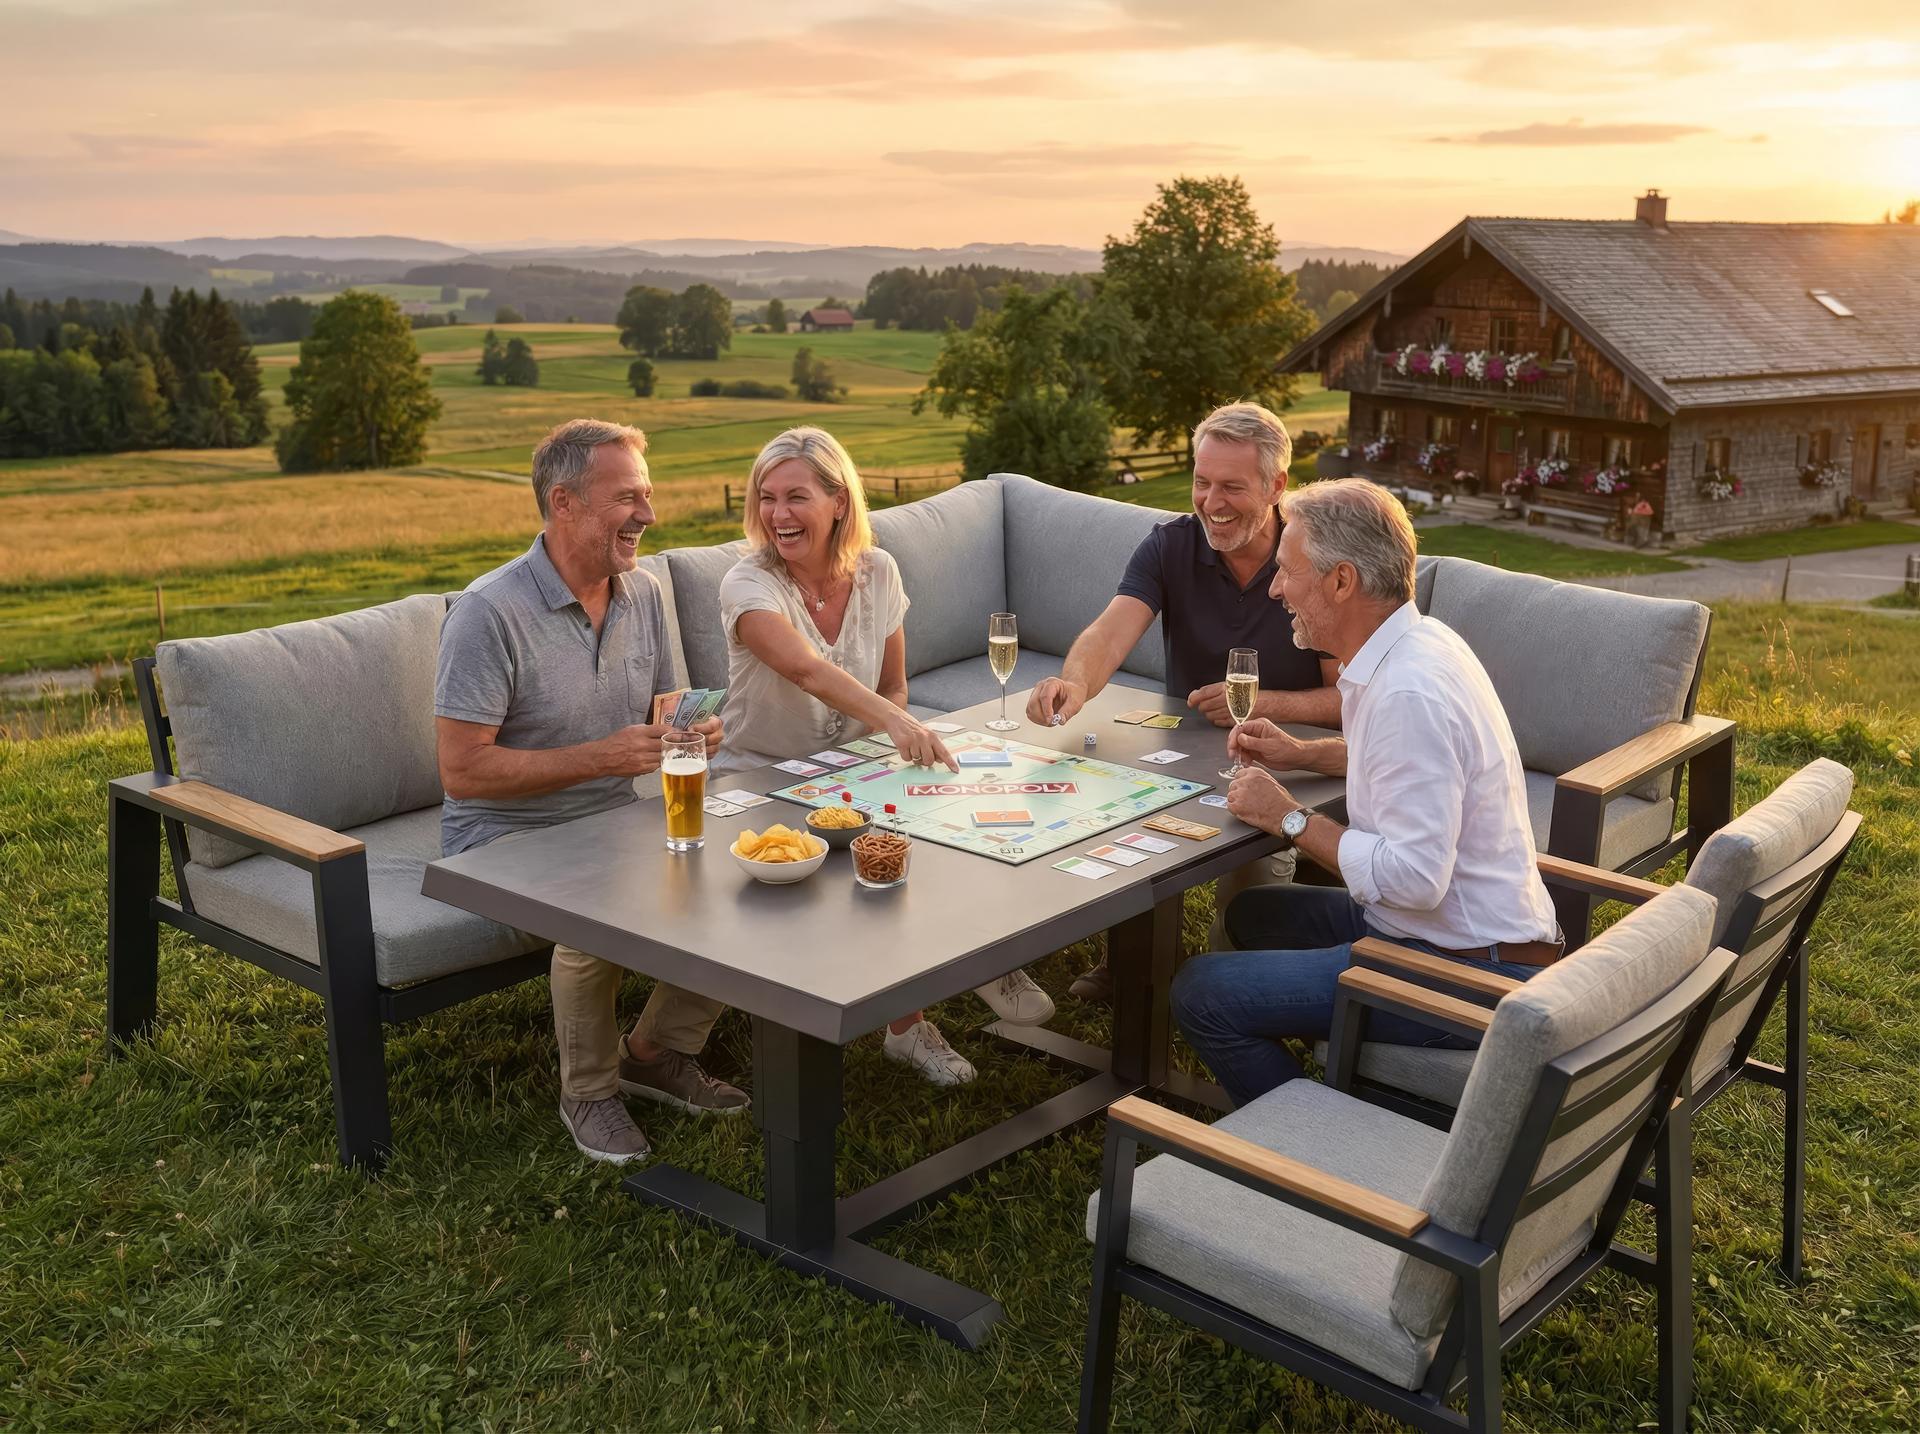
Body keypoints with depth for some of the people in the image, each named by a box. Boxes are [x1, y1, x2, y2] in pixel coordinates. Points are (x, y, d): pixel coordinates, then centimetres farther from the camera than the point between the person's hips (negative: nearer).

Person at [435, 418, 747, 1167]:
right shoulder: (490, 612, -19)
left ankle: (658, 1050, 9)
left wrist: (694, 733, -10)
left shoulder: (643, 593, 4)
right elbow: (462, 771, -21)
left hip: (613, 823, 7)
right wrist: (602, 757, -27)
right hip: (506, 837, -7)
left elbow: (663, 713, 16)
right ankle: (588, 1091, -5)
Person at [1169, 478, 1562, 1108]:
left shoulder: (1409, 692, -26)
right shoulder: (1421, 642, 6)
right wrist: (1303, 754, 15)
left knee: (1200, 992, -14)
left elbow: (1412, 877, -29)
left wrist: (1289, 818, -16)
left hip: (1463, 971, -10)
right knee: (1253, 913, 24)